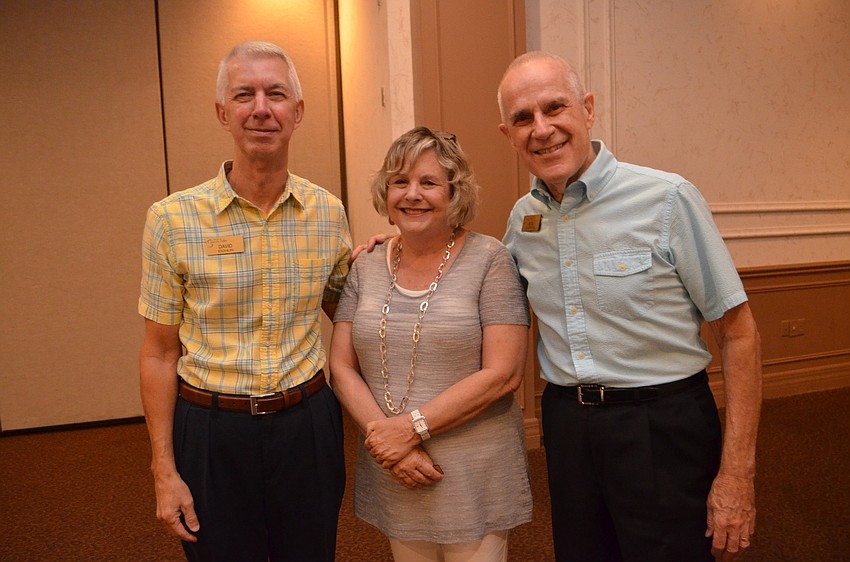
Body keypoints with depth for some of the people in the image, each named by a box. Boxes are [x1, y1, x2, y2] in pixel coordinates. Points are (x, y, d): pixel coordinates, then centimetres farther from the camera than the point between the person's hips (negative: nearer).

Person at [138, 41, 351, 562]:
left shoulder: (328, 212, -2)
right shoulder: (173, 219, -9)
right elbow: (161, 352, -2)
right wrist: (165, 470, -2)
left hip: (307, 424, 3)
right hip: (212, 432, -2)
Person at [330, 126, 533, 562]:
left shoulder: (489, 259, -9)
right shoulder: (366, 268, 4)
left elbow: (503, 374, -14)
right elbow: (342, 368, 2)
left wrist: (412, 428, -17)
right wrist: (387, 442, -11)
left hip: (474, 479, -3)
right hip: (392, 479, 4)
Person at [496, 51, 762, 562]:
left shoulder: (668, 199, -13)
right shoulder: (522, 217, 2)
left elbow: (738, 332, -9)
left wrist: (737, 472, -12)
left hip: (664, 426, -4)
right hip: (566, 422, 5)